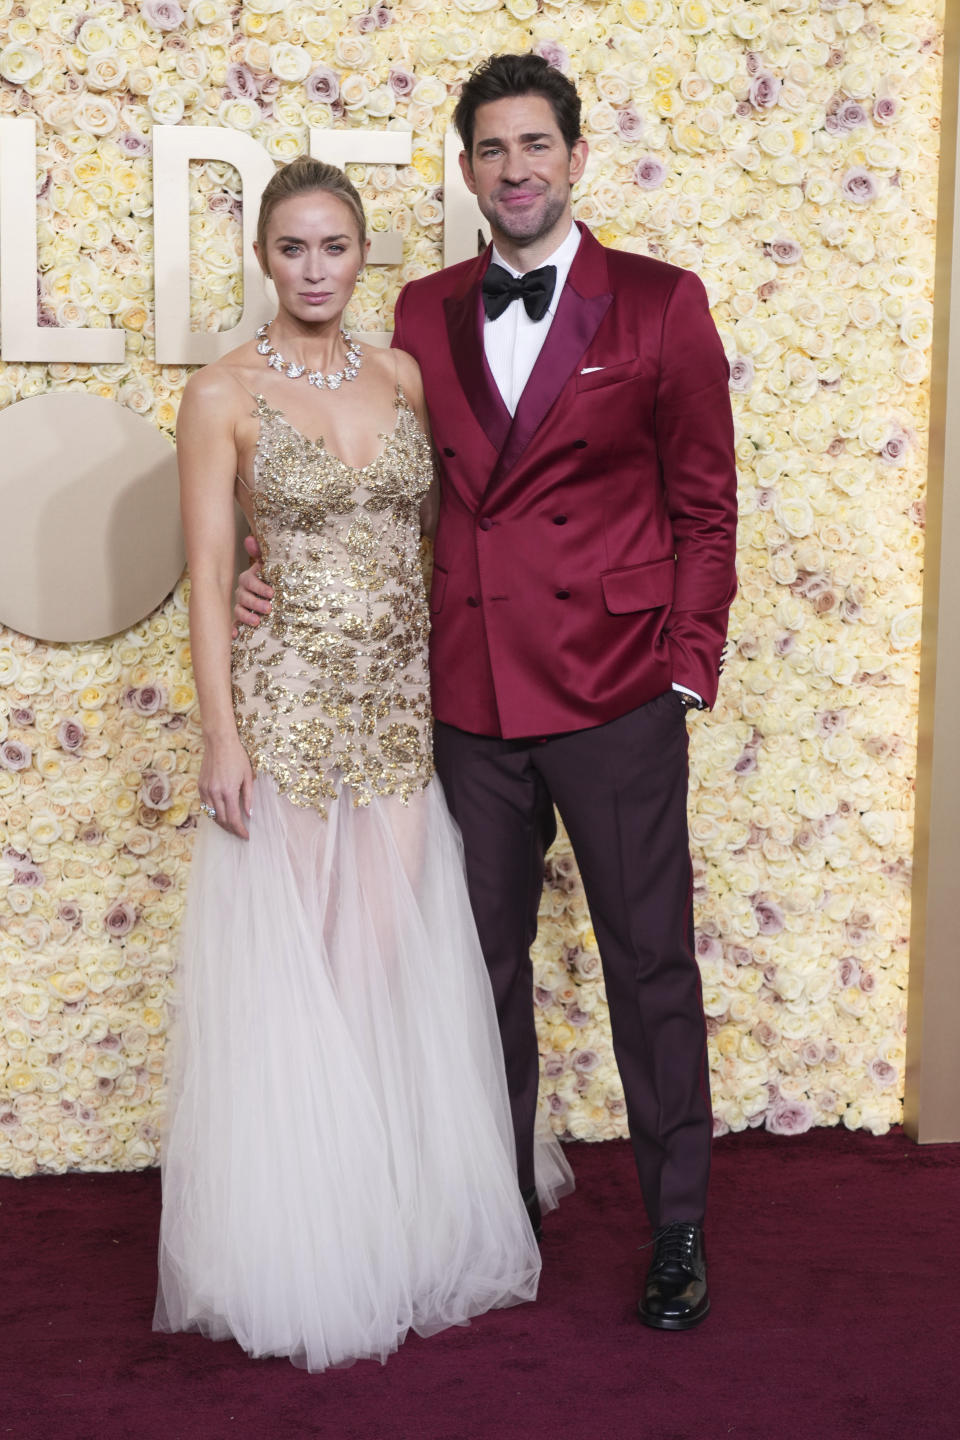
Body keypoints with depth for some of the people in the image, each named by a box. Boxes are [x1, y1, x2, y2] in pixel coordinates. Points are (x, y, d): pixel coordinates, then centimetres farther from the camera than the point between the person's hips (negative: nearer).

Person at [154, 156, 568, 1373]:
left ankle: (401, 1221, 23)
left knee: (390, 961, 6)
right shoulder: (223, 395, -4)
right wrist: (222, 735, -12)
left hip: (401, 697, 4)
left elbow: (433, 535, 12)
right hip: (285, 696, -3)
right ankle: (299, 1245, 19)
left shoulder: (403, 378, 8)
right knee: (291, 968, 4)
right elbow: (207, 574, -7)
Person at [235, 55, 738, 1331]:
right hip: (470, 695, 3)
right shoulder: (424, 315, 8)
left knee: (649, 962, 6)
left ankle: (678, 1228, 22)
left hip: (615, 695, -3)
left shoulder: (660, 302, 0)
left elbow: (704, 501, 0)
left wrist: (691, 665, -5)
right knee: (485, 960, 13)